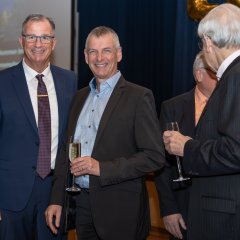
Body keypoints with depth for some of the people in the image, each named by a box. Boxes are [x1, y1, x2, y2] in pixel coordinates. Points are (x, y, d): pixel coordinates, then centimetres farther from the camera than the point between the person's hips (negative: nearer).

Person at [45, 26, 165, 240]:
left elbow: (155, 157, -14)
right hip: (81, 204, 6)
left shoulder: (139, 97, -8)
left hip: (120, 209, -5)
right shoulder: (80, 97, 12)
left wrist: (101, 168, -20)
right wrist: (57, 199, 10)